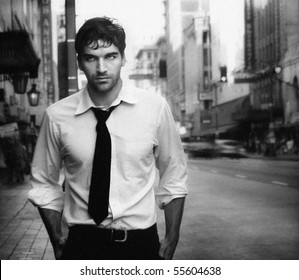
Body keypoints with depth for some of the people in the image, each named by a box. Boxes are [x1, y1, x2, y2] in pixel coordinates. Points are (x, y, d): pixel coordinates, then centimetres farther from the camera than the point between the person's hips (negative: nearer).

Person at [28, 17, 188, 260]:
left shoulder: (155, 107, -6)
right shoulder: (57, 116, -7)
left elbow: (173, 179, 3)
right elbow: (45, 185, 5)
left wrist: (171, 240, 1)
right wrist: (57, 242, 2)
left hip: (142, 242, 1)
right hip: (82, 243, 0)